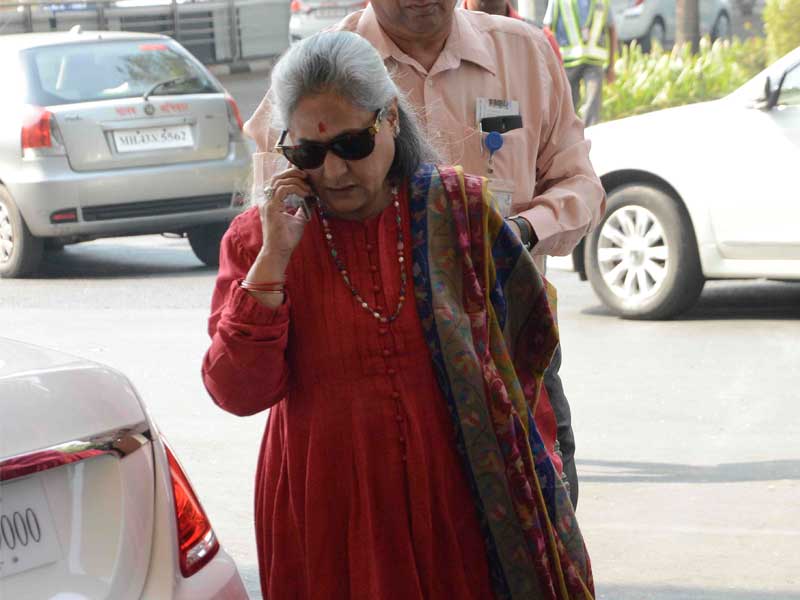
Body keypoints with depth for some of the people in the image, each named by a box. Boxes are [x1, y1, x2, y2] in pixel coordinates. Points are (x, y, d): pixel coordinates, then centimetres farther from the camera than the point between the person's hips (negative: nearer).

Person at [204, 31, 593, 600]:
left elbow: (526, 337, 13)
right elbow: (237, 393, -11)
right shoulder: (256, 238, -1)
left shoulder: (460, 208, 1)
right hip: (327, 513, 0)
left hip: (455, 500, 1)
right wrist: (274, 256, -16)